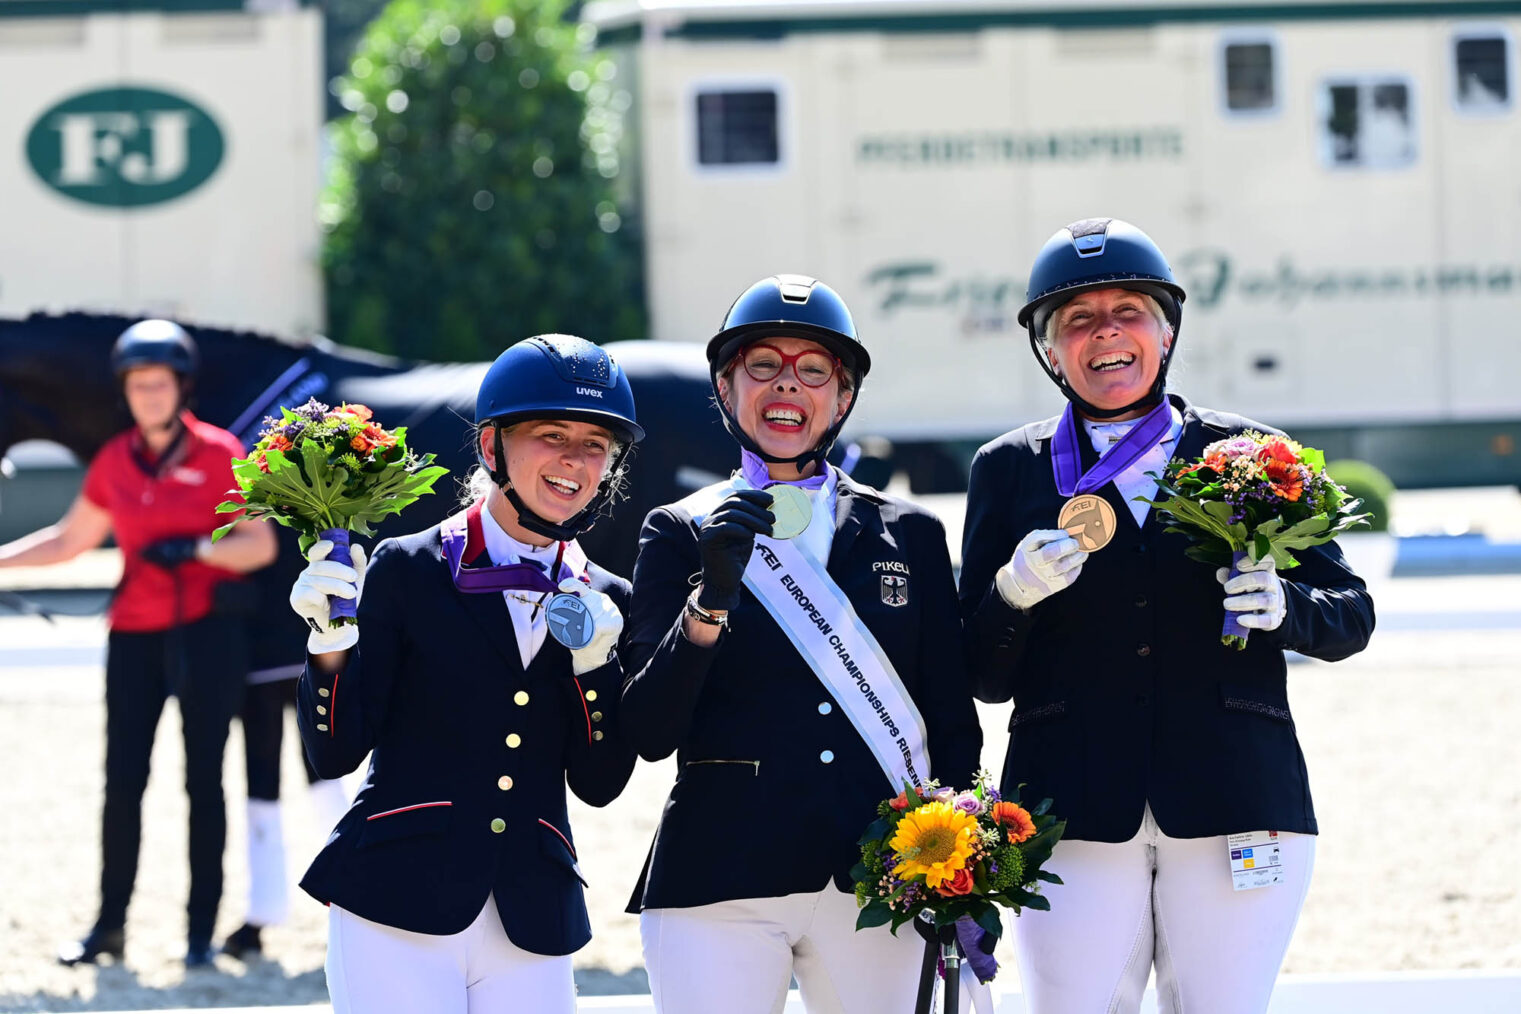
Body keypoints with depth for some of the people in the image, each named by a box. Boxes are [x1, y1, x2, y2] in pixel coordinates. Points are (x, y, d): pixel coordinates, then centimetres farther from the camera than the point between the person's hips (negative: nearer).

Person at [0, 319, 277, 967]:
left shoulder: (219, 455, -5)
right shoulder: (114, 462, 7)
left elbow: (261, 546, -8)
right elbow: (69, 540, 16)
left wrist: (195, 548, -22)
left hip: (205, 633, -3)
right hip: (135, 638, 3)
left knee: (203, 780, 0)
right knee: (122, 782, 1)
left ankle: (202, 931, 5)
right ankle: (110, 925, 9)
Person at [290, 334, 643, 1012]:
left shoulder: (606, 605, 10)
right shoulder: (409, 570, 1)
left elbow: (600, 785, 7)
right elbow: (335, 753, 0)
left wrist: (594, 664, -5)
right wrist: (331, 643, -16)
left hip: (531, 926, 3)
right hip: (398, 910, -3)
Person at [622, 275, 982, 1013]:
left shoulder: (909, 534, 13)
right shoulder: (681, 533, 8)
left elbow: (954, 726, 12)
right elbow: (649, 732, -2)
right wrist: (712, 598, -16)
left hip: (878, 886, 2)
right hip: (721, 888, -1)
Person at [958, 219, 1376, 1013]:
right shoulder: (1011, 470, 10)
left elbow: (1351, 615, 12)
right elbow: (984, 677, 7)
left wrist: (1283, 606, -10)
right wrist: (1014, 594, -14)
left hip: (1237, 803, 0)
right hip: (1074, 818, 0)